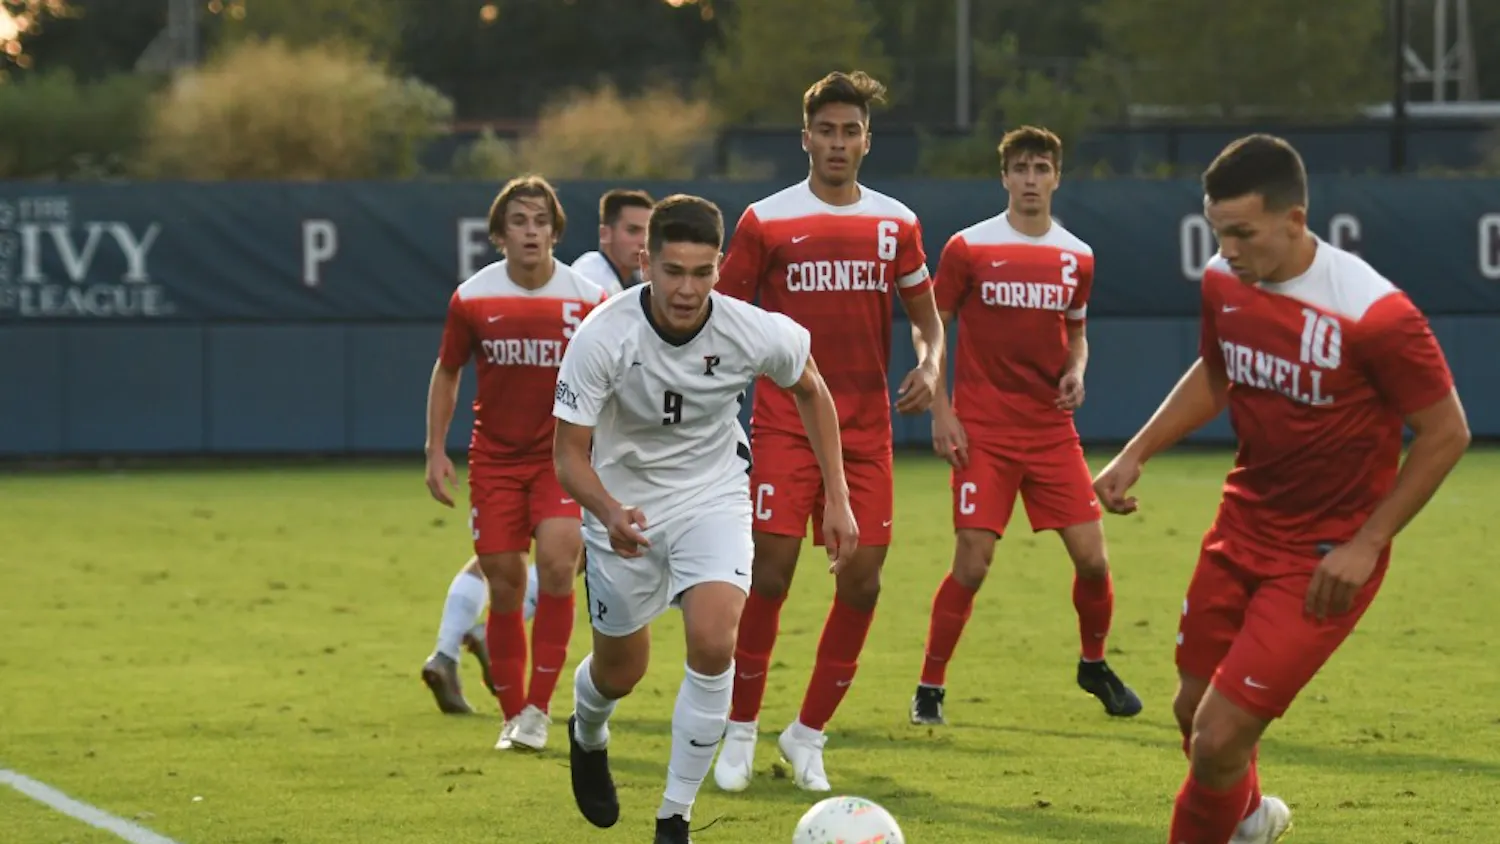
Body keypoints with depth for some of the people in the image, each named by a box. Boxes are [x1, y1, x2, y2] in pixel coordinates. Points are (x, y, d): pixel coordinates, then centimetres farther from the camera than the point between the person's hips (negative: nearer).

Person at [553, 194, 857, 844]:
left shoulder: (755, 333, -22)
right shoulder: (602, 337, -27)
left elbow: (811, 392, 1)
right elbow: (569, 453, -21)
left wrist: (837, 498, 0)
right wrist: (611, 514, -42)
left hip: (713, 497, 0)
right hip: (624, 505, 0)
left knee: (713, 643, -23)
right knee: (620, 671, 13)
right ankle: (587, 736, 53)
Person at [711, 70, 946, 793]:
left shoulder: (895, 224, 9)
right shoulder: (767, 221, 1)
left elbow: (926, 318, 16)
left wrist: (929, 365, -5)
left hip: (866, 429, 3)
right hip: (784, 426, -3)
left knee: (862, 578, -2)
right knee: (770, 570, -10)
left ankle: (809, 734, 12)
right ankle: (741, 732, 5)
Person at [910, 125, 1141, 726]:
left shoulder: (1076, 258, 7)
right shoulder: (968, 248, -4)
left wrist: (1076, 372, -1)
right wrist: (941, 413, -7)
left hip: (1052, 429, 4)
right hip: (983, 432, -4)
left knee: (1092, 558, 0)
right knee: (972, 562, -11)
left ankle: (1094, 665, 25)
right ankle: (929, 687, 2)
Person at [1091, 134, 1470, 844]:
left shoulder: (1373, 313, -26)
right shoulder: (1223, 282, -6)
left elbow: (1445, 434, -16)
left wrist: (1365, 545, -18)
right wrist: (1136, 454, 5)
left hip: (1322, 561, -6)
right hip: (1242, 527, 6)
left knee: (1219, 739, -12)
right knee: (1194, 712, 17)